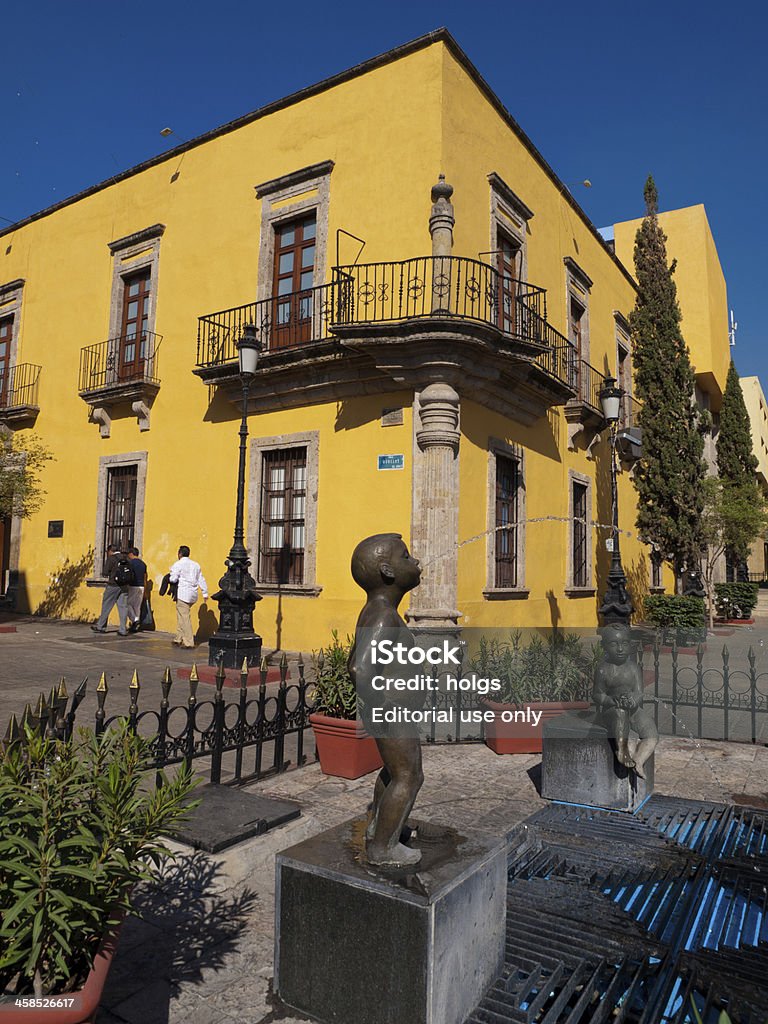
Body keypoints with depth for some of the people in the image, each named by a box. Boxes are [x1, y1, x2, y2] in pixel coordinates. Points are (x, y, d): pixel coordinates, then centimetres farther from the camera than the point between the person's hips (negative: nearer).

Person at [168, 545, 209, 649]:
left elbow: (173, 579, -11)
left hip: (183, 593, -7)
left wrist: (169, 576, 11)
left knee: (184, 617, -5)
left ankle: (189, 642, -7)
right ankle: (179, 638, 21)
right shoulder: (195, 565, 15)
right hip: (193, 594, 7)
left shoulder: (178, 564, -6)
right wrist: (205, 593, 19)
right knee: (181, 616, 17)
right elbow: (201, 580, 15)